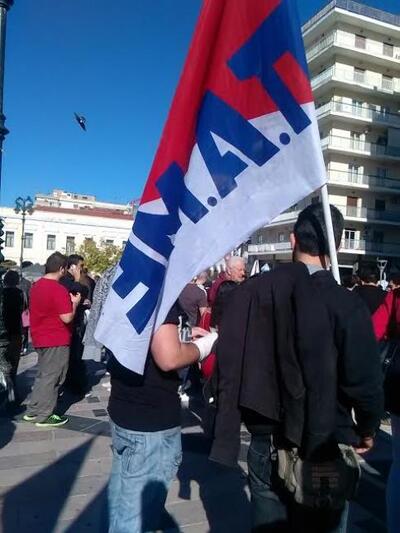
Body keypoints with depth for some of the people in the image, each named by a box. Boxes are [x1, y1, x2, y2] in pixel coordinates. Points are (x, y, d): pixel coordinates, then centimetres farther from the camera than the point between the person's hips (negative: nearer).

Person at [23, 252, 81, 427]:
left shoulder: (36, 286, 7)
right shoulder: (59, 290, -21)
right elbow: (67, 318, -22)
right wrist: (74, 303, -7)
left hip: (40, 338, 9)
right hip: (56, 340, -9)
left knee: (43, 375, 20)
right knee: (51, 378, 3)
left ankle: (32, 411, 27)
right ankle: (44, 416, 12)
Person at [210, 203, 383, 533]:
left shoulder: (252, 290, -9)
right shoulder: (348, 305, -17)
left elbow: (229, 363, -7)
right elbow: (365, 380, -14)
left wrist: (228, 434, 4)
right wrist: (367, 430, 7)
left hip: (265, 442, 3)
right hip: (324, 447, -2)